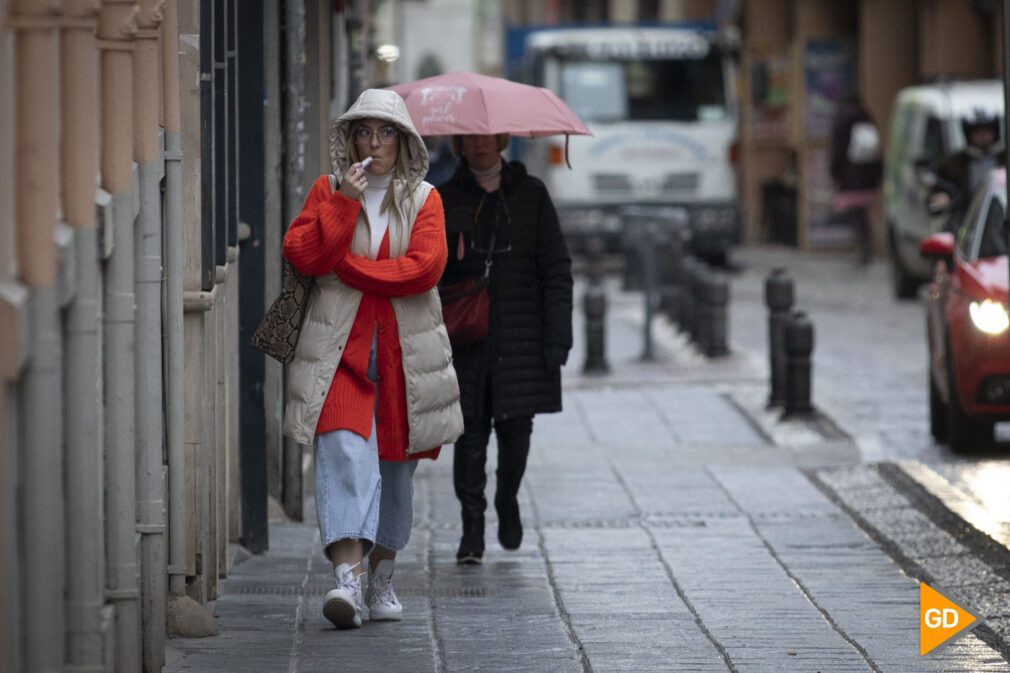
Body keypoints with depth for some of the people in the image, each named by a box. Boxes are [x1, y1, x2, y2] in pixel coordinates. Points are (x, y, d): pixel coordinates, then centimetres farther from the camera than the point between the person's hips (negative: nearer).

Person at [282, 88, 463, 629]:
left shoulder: (422, 198, 9)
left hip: (404, 347, 1)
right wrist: (345, 202, -11)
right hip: (340, 345, -1)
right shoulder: (328, 191, 10)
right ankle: (347, 576, -28)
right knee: (343, 448, -18)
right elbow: (300, 253, -4)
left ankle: (382, 579, 23)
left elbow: (425, 266, -8)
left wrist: (344, 265, -7)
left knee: (395, 462, 7)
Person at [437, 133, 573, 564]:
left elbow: (556, 270, 3)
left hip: (519, 334, 0)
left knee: (515, 430, 3)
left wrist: (557, 336, -5)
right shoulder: (446, 200, 6)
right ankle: (472, 528, 1)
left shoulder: (530, 195, 5)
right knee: (470, 433, -4)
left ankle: (508, 501, 30)